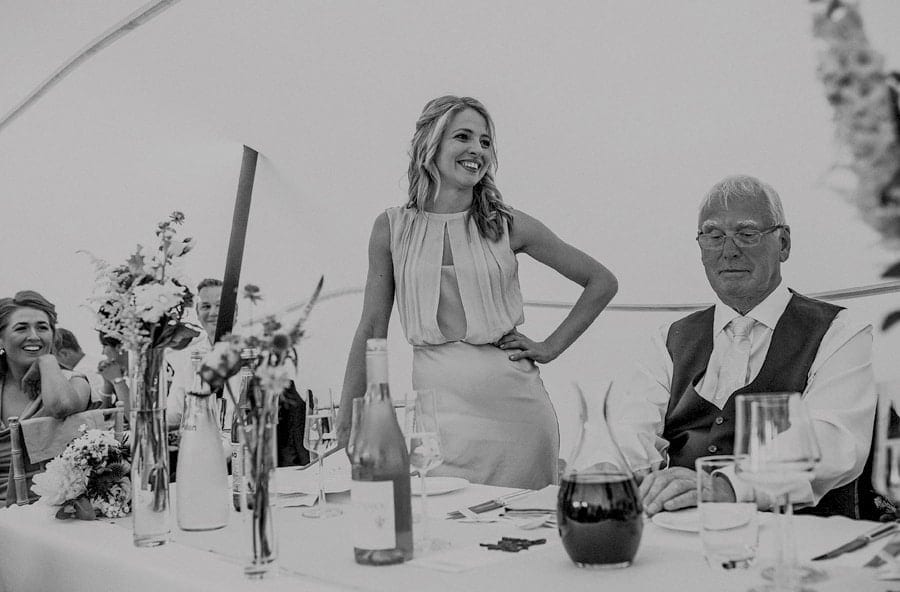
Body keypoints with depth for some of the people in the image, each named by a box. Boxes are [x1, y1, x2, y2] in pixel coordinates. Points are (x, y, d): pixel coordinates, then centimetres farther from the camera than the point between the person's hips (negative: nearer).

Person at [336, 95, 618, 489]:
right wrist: (346, 427, 3)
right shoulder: (394, 228, 3)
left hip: (515, 408, 0)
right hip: (438, 409, 0)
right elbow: (371, 330, 6)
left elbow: (602, 282, 9)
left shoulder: (507, 226, 1)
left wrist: (551, 347, 3)